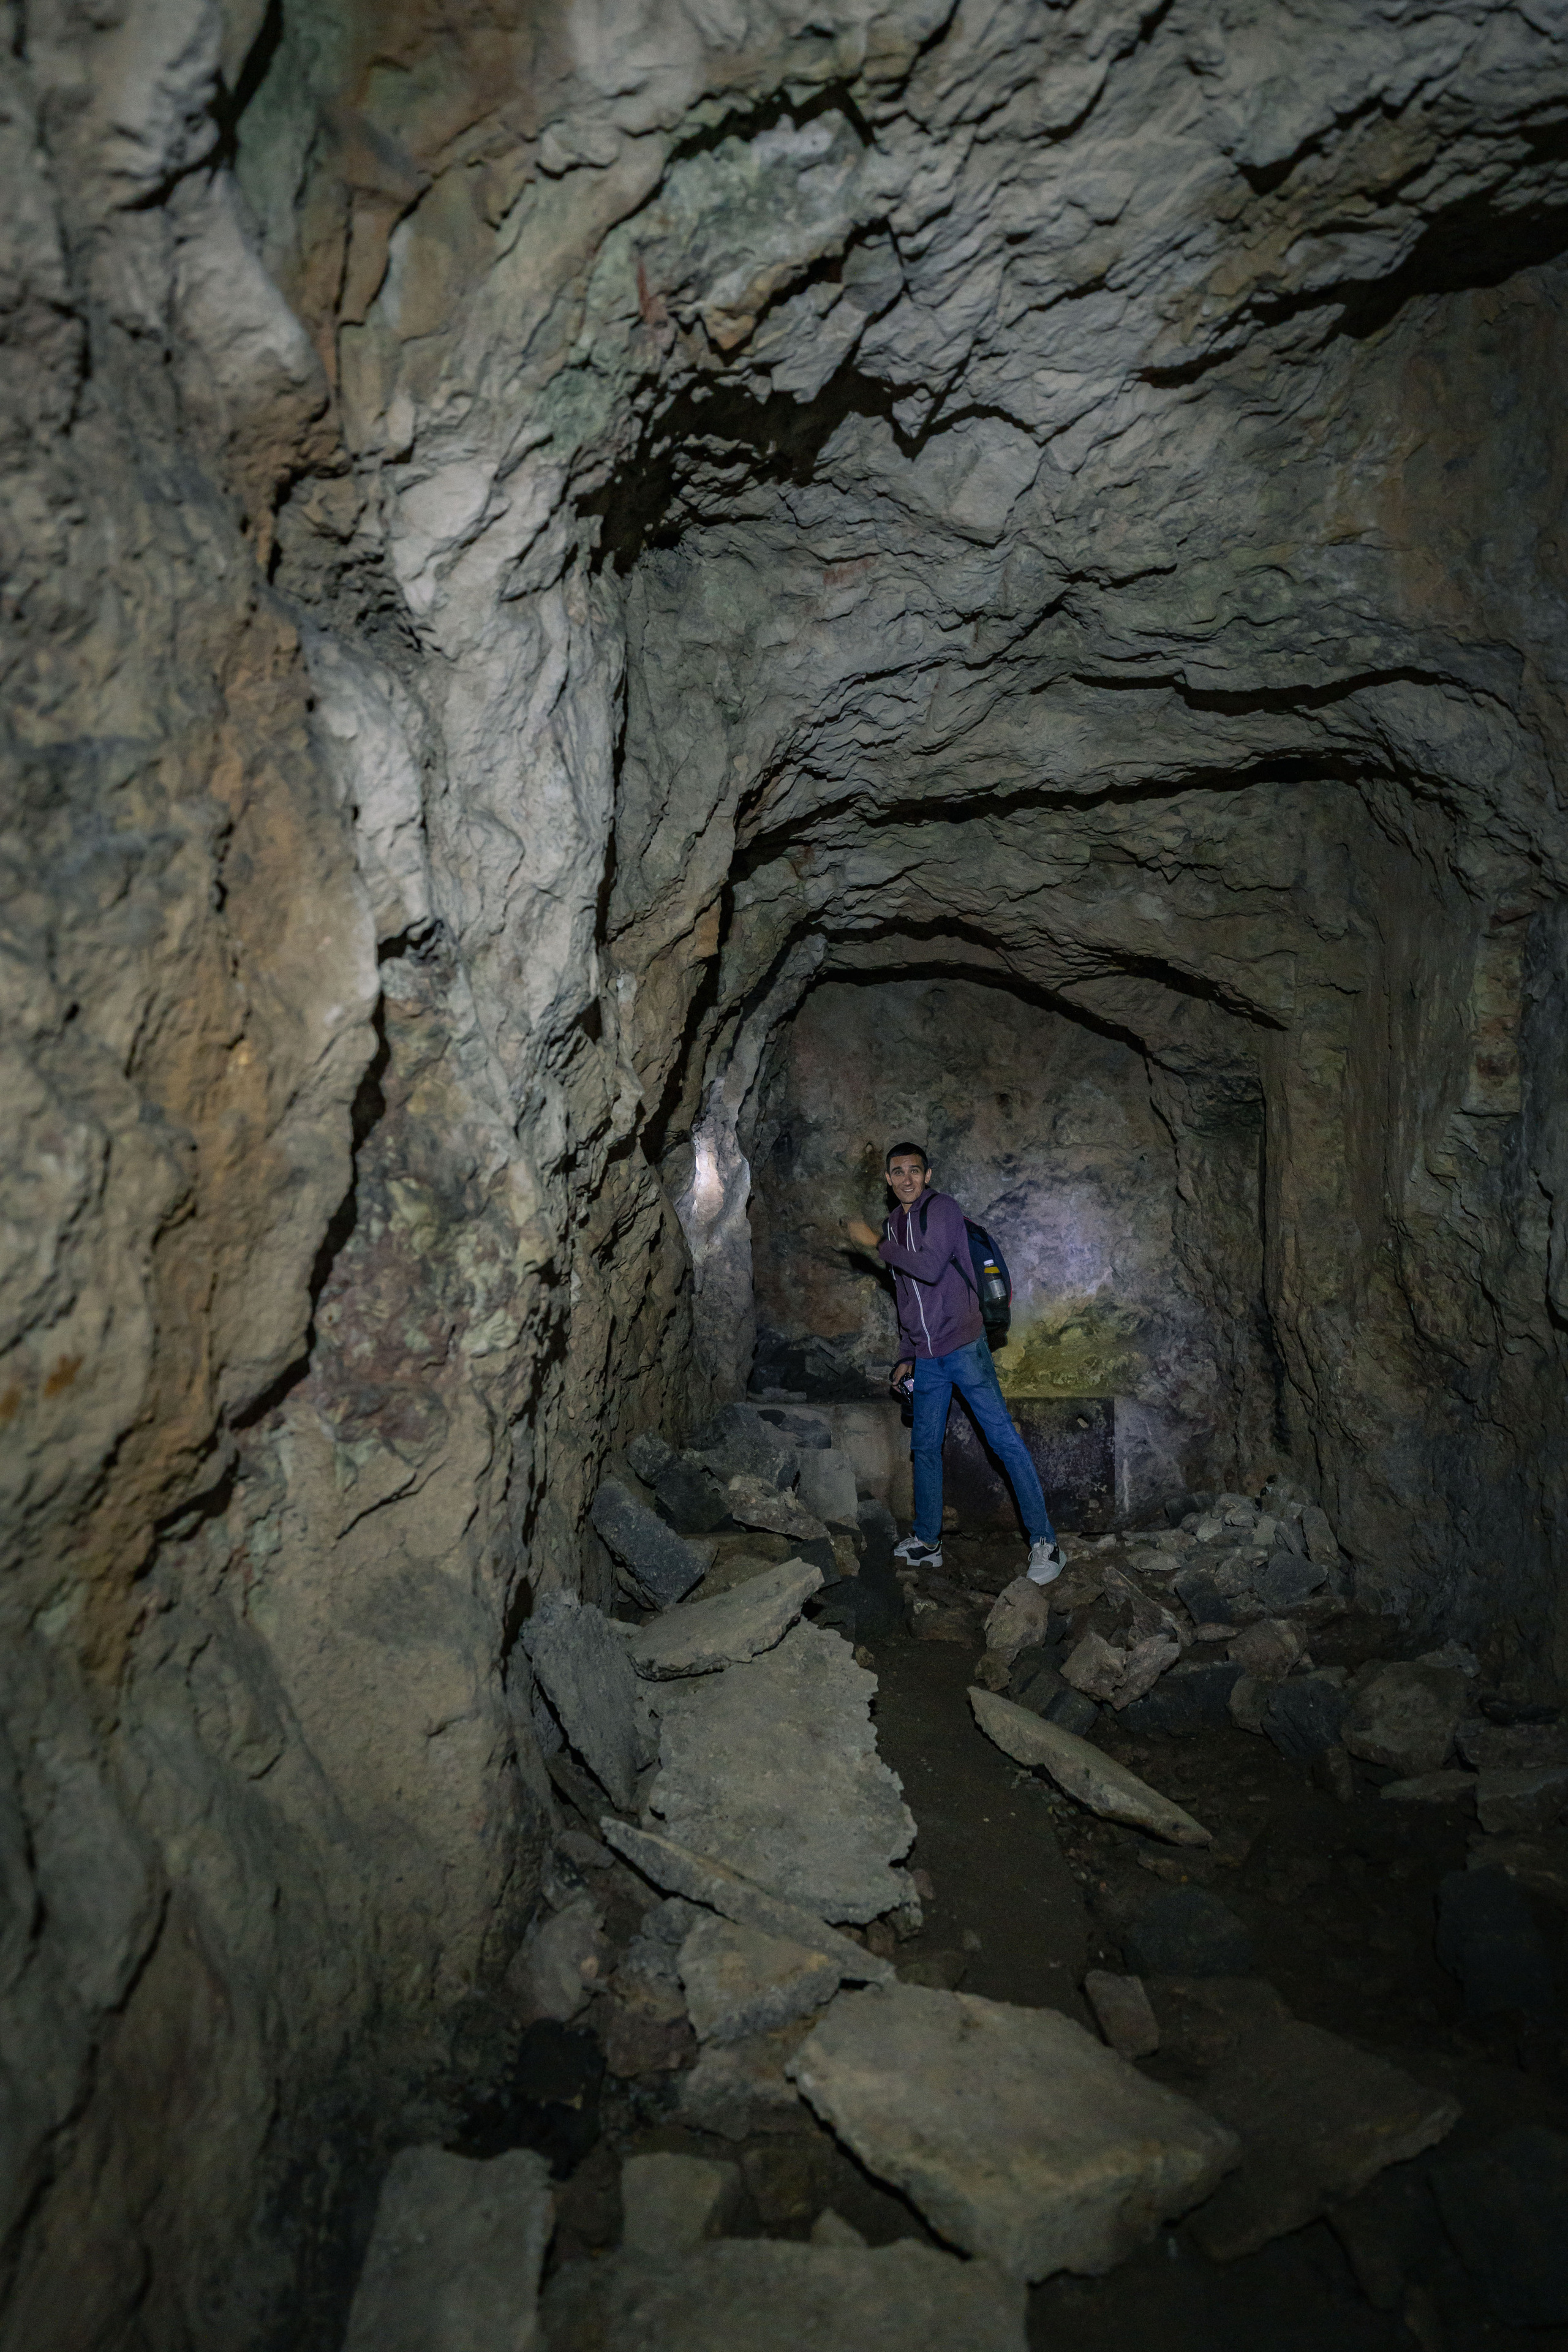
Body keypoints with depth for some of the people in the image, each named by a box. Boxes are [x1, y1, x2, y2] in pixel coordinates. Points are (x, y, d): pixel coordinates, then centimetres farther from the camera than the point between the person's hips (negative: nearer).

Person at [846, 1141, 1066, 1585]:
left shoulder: (942, 1208, -8)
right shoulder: (894, 1224, 15)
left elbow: (931, 1267, -24)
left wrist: (876, 1243, -15)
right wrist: (908, 1356, 19)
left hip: (963, 1348, -7)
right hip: (926, 1357, 7)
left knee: (1005, 1440, -6)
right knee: (925, 1447, 12)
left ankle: (1044, 1543, -2)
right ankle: (925, 1542, 24)